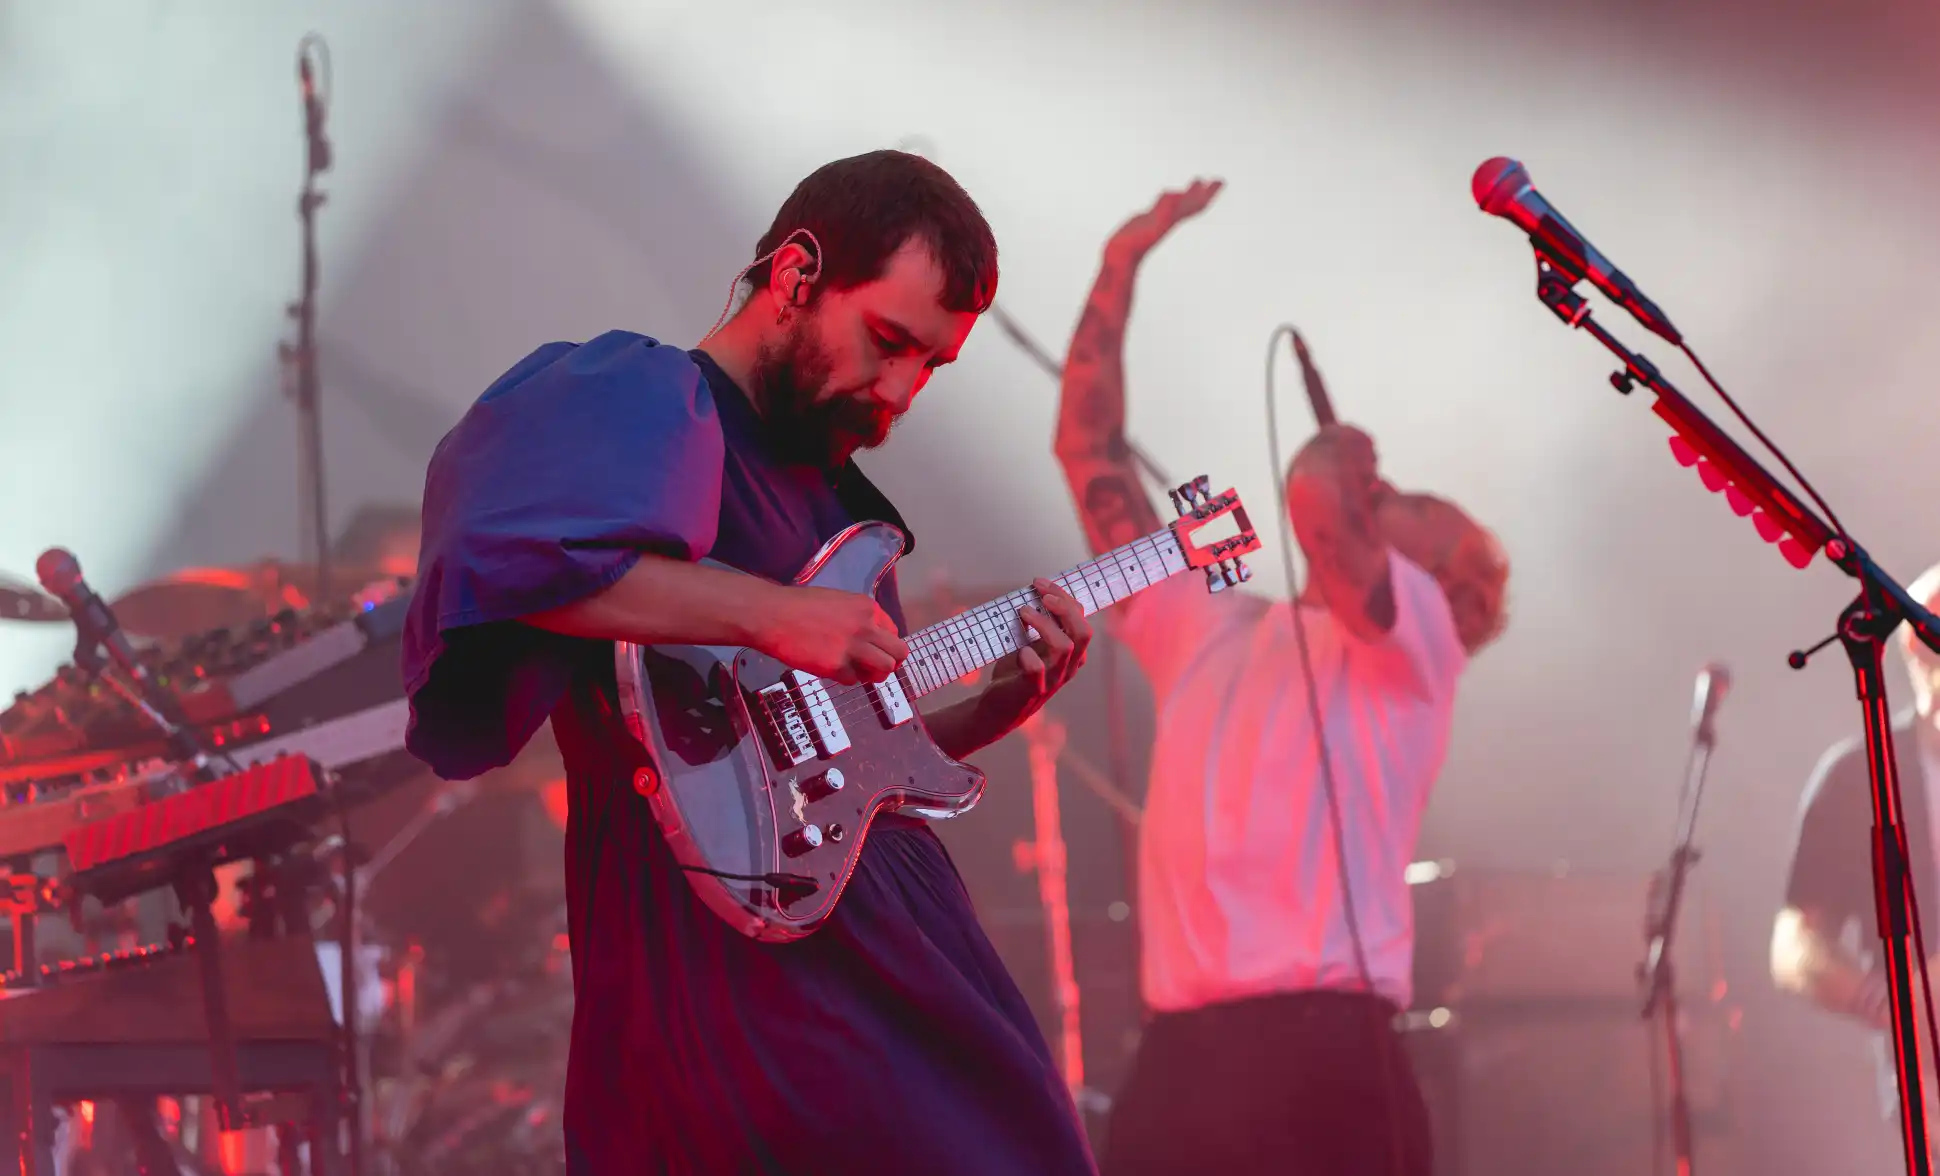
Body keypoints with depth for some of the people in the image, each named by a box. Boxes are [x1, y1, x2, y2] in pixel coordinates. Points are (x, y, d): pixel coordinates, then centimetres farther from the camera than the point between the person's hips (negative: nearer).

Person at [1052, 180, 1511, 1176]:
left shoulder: (1413, 644, 6)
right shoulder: (1206, 633, 24)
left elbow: (1317, 507, -14)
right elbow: (1087, 453, 26)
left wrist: (1335, 459, 10)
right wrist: (1121, 270, 23)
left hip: (1323, 1059, -6)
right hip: (1177, 1061, 6)